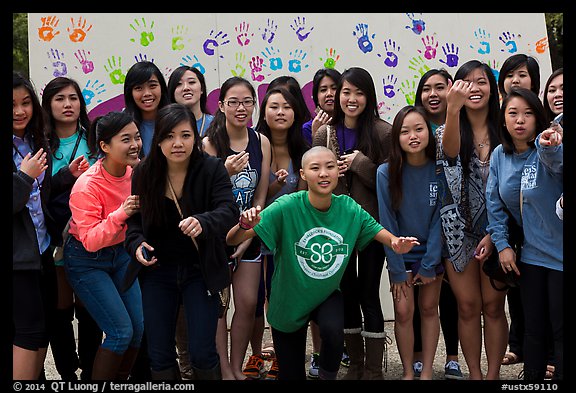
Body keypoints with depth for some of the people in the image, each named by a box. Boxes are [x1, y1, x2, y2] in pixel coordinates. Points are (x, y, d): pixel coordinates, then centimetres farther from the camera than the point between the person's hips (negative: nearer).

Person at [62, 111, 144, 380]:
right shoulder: (87, 185, -27)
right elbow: (90, 240, -28)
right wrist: (121, 213, -39)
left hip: (120, 252, 6)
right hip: (86, 261, -6)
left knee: (140, 327, 2)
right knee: (121, 331, -12)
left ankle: (121, 379, 23)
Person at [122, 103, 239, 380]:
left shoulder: (212, 169, -13)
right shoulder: (144, 173, -5)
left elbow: (229, 211, -25)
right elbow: (133, 217, 6)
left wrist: (203, 222, -46)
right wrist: (137, 244, -15)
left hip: (200, 270, -2)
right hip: (157, 271, 2)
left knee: (202, 352, -4)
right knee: (159, 354, 8)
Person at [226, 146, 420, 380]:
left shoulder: (349, 209, -14)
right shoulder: (287, 207, -24)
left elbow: (383, 235, -6)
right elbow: (232, 240, -26)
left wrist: (397, 244, -30)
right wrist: (244, 226, -50)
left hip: (328, 295, 1)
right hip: (289, 301, -1)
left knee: (333, 331, -30)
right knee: (292, 375, 8)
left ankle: (328, 376, 1)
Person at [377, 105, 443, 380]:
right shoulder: (386, 172, -16)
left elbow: (440, 219, -9)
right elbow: (387, 223, -12)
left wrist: (429, 265, -11)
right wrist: (397, 270, -11)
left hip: (432, 252, 1)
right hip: (401, 253, -1)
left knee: (429, 309, 6)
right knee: (403, 312, -4)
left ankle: (426, 372, 15)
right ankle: (408, 372, 11)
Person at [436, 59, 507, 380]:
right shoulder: (449, 131, 1)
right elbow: (450, 152, -26)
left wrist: (494, 234, -12)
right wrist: (453, 108, -45)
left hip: (495, 232, 0)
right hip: (459, 232, 0)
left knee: (493, 306, 3)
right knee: (468, 307, 5)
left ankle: (493, 374, 13)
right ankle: (475, 374, 16)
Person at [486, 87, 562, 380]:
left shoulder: (546, 150, -14)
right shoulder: (500, 155, 3)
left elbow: (557, 162, -40)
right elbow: (494, 204, 7)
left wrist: (549, 147, -62)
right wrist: (502, 244, -2)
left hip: (559, 255, -5)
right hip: (529, 255, 5)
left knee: (560, 329, 0)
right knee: (533, 328, 14)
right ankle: (532, 377, 27)